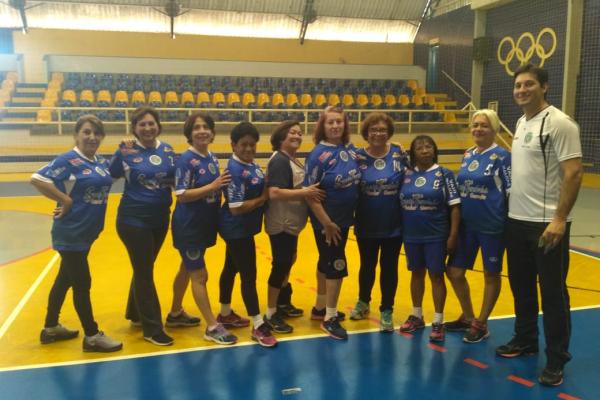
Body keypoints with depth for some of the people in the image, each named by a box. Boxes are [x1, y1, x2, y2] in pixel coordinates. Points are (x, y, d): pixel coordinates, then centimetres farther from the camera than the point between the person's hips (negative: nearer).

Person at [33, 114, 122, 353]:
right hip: (71, 232, -8)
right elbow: (36, 179, -21)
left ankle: (51, 328, 34)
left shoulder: (101, 162, 7)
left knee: (65, 279, 19)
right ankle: (92, 336, 12)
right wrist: (65, 200, -20)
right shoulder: (68, 160, -15)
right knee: (82, 283, 0)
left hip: (87, 231, 8)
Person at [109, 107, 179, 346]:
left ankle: (135, 314, 39)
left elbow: (176, 179, 6)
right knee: (145, 272, 1)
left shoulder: (167, 150, 2)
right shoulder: (127, 151, -11)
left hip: (160, 218, 5)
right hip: (133, 220, -5)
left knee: (145, 269, 19)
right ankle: (152, 328, 12)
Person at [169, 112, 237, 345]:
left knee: (187, 270, 21)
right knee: (199, 276, -1)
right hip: (188, 226, -8)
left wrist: (223, 186, -5)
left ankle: (175, 313, 38)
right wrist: (213, 186, -26)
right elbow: (181, 195, -22)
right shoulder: (186, 160, -16)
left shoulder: (212, 158, 6)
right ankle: (212, 327, 7)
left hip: (205, 225, 8)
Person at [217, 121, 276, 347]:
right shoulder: (235, 169, -23)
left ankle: (225, 314, 36)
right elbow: (236, 207, -26)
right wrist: (264, 198, -18)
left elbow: (257, 190, 14)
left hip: (243, 229, 9)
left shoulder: (251, 164, 4)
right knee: (248, 275, -3)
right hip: (237, 230, -9)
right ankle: (258, 326, 6)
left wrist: (266, 193, -6)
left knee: (231, 269, 20)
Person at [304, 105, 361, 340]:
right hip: (326, 220, -7)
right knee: (337, 266, -3)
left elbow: (357, 182, 12)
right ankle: (330, 318, 11)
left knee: (326, 263, 18)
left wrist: (349, 214, 8)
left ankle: (320, 308, 34)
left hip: (344, 218, 7)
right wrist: (326, 222, -19)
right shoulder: (318, 154, -17)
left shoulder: (351, 150, 2)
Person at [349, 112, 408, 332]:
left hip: (393, 224, 0)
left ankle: (386, 311, 25)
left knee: (389, 266, 10)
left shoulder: (399, 154, -4)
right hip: (367, 224, 0)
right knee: (367, 265, 17)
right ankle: (363, 302, 41)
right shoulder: (358, 157, -7)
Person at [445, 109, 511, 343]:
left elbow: (511, 191, -11)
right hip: (467, 224, 6)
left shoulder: (501, 156, -10)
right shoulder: (467, 154, 8)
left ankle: (481, 324, 23)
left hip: (492, 225, -6)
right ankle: (468, 317, 29)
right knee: (454, 271, 9)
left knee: (491, 274, 8)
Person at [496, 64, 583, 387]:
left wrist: (560, 219, -22)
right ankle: (525, 340, 36)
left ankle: (556, 360, 15)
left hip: (547, 224, -8)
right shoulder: (521, 123, 12)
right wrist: (513, 207, 13)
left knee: (552, 292, 2)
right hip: (517, 220, 8)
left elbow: (573, 173, -17)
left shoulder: (559, 123, -13)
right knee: (521, 285, 18)